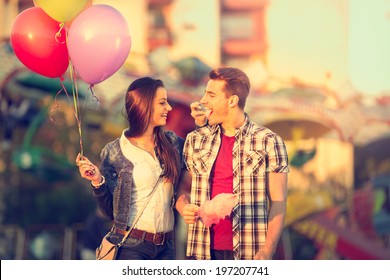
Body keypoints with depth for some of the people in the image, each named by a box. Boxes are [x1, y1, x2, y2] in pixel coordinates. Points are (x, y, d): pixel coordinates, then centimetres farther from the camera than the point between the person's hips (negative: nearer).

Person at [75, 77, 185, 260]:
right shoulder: (114, 152, -3)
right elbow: (110, 211, 1)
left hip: (165, 247, 4)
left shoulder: (173, 143, 6)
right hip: (131, 246, -3)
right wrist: (97, 182, -16)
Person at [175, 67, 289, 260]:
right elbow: (183, 188, 15)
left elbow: (278, 202, -4)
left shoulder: (268, 142, -3)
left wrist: (266, 253, -12)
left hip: (249, 252, -3)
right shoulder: (195, 140, 8)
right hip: (203, 250, 3)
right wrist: (183, 207, -7)